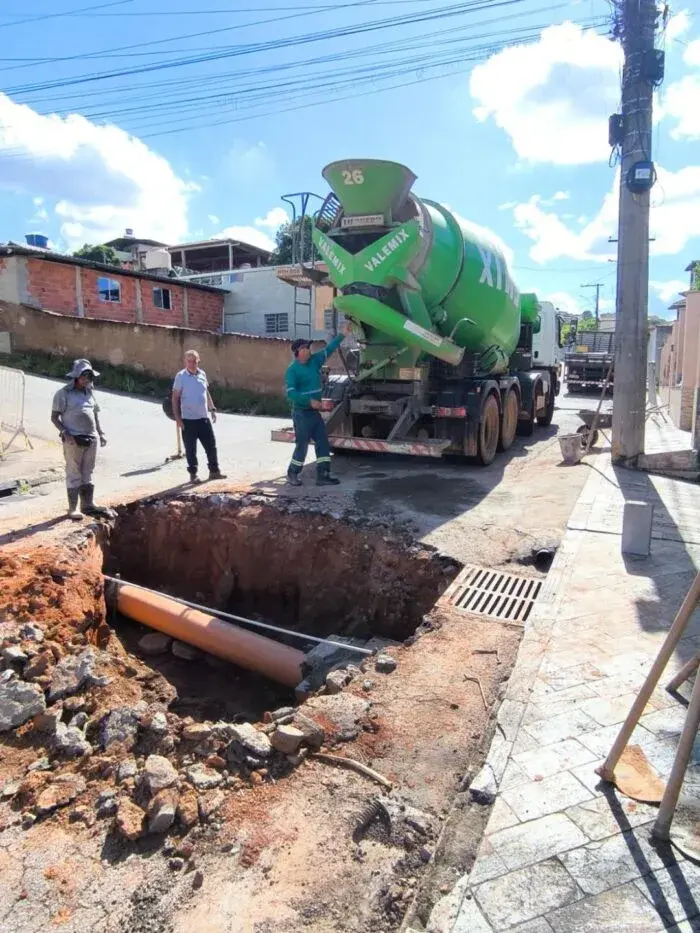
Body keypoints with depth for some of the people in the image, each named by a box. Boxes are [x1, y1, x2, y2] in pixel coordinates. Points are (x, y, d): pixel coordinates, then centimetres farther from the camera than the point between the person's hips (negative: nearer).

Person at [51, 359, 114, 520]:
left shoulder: (89, 393, 13)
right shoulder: (64, 393, -4)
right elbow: (54, 417, -5)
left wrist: (101, 433, 10)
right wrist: (65, 433, -17)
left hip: (92, 439, 6)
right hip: (74, 440, -6)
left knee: (88, 473, 13)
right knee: (74, 474, 1)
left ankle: (88, 505, 22)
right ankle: (73, 508, 9)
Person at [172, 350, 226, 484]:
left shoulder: (202, 374, 7)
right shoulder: (181, 376, -8)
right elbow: (175, 398, -7)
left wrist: (212, 409, 14)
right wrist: (177, 418, -12)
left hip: (204, 418, 5)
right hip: (188, 420, -5)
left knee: (211, 445, 9)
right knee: (190, 449, 4)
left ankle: (214, 471, 21)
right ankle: (193, 474, 16)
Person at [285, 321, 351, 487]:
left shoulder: (314, 361, 8)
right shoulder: (293, 369, -12)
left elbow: (329, 349, 15)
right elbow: (291, 393, -18)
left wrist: (343, 335, 10)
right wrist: (310, 401, -24)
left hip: (315, 411, 8)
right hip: (301, 413, -8)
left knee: (323, 443, 5)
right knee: (302, 445, -2)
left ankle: (322, 476, 9)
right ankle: (292, 474, 15)